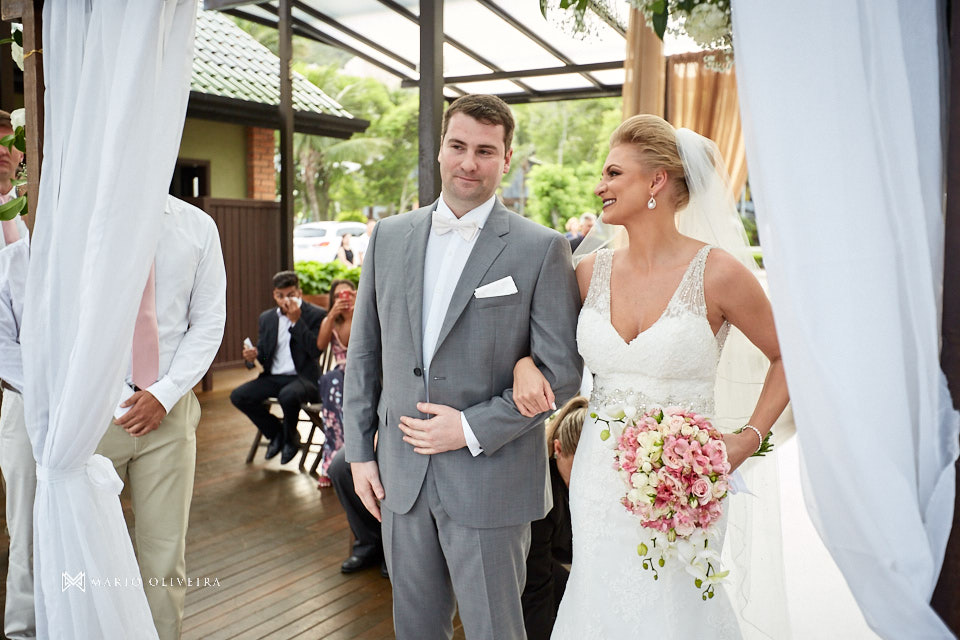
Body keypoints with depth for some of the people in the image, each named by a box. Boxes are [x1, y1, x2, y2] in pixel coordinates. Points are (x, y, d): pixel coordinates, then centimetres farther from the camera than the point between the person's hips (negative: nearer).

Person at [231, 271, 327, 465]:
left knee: (288, 395, -37)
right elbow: (262, 352, 17)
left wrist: (296, 321, -18)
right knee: (238, 396, -15)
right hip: (274, 378, 6)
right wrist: (254, 355, -7)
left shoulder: (316, 315, -3)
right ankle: (276, 432, 9)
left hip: (304, 378, -6)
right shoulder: (267, 318, 14)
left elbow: (316, 349, -17)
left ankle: (290, 436, -3)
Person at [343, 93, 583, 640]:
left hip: (490, 482, -4)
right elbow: (364, 351, 9)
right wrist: (360, 450, 7)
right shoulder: (390, 236, 5)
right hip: (401, 476, 4)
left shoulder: (542, 249, -8)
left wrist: (473, 429, -14)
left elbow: (562, 370, -9)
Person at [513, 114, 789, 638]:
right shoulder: (592, 270, 0)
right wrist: (527, 362, -6)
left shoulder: (717, 272, -12)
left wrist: (749, 439, -9)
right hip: (599, 477, 4)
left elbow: (789, 356, 0)